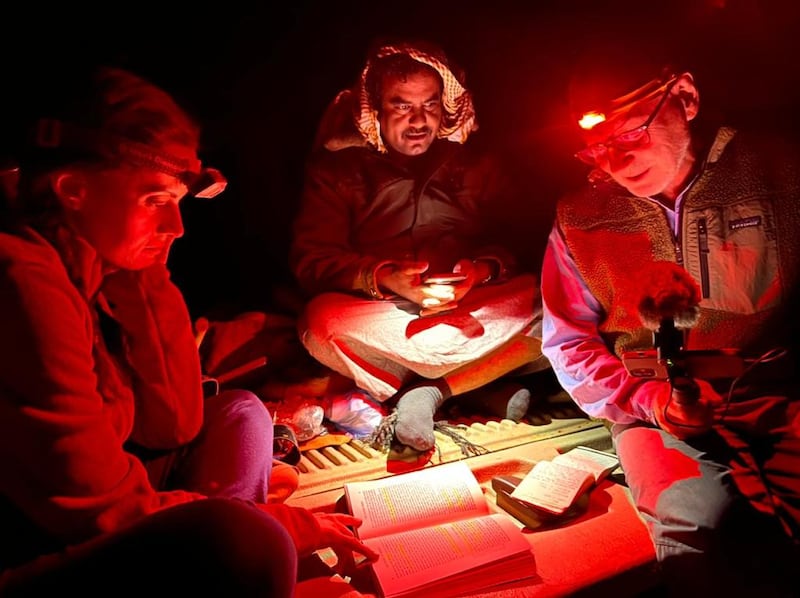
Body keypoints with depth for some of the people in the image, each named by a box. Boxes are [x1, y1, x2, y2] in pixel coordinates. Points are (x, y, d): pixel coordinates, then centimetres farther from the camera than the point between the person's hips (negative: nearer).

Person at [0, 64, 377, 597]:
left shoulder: (89, 261, 2)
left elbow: (176, 423, 1)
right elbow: (105, 507, -22)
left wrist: (147, 280, -6)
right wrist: (293, 526, -14)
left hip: (72, 533, 9)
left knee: (239, 414, 11)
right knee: (244, 540, -32)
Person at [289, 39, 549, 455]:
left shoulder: (474, 163, 14)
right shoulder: (336, 167, 6)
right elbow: (310, 260, -4)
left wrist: (483, 269, -17)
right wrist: (383, 279, -21)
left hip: (472, 308, 3)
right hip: (376, 314, -2)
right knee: (322, 321, -34)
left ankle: (428, 391, -19)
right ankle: (487, 384, -22)